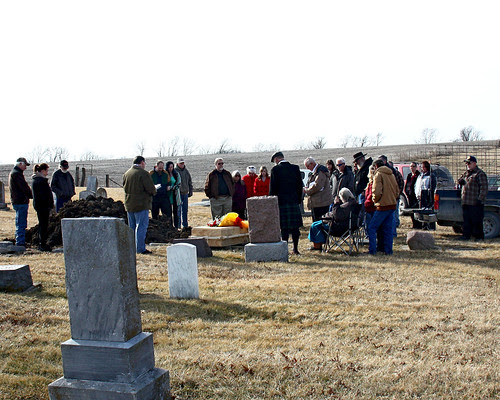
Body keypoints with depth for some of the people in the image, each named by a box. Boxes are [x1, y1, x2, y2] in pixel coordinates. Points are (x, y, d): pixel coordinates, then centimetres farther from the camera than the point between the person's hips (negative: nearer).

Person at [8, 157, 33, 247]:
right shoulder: (17, 174, -15)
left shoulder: (12, 173, 19)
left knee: (20, 224, 16)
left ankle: (20, 242, 23)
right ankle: (20, 243, -6)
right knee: (21, 224, -8)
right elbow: (25, 187, -17)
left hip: (16, 201, 11)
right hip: (21, 201, -11)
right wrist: (31, 195, -3)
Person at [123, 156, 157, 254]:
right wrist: (154, 190, 5)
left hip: (129, 204, 7)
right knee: (141, 226, -2)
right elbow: (151, 189, -16)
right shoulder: (144, 173, -14)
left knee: (132, 227, 15)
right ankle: (140, 248, -2)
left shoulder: (126, 173, 8)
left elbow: (125, 188, 16)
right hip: (141, 205, -7)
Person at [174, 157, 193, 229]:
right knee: (178, 209, -5)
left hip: (185, 193, 5)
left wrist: (190, 191, 14)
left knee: (185, 210, 10)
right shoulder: (174, 171, -5)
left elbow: (190, 182, 20)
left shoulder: (186, 171, 12)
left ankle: (185, 224, 17)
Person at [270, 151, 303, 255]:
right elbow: (300, 185, 9)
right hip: (294, 201, 4)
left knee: (284, 228, -1)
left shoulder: (275, 169, -7)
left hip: (281, 201, -4)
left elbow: (272, 188, -6)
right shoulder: (295, 168, 5)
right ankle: (295, 249, 13)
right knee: (295, 226, 9)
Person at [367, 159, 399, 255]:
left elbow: (377, 192, -18)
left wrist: (375, 200, -1)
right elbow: (397, 191, 19)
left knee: (372, 228, -3)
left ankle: (372, 250, -8)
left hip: (383, 206, -8)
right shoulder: (391, 174, 15)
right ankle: (388, 250, 14)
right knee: (388, 229, 13)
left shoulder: (378, 175, -8)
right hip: (392, 205, 8)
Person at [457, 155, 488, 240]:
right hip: (465, 202, 8)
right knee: (466, 221, 11)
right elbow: (459, 181, 32)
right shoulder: (466, 173, 19)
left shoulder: (480, 174, -6)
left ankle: (479, 236, 4)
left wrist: (480, 199, -19)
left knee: (477, 221, -3)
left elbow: (484, 188, -12)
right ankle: (466, 235, 17)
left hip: (475, 203, -8)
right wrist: (460, 181, 7)